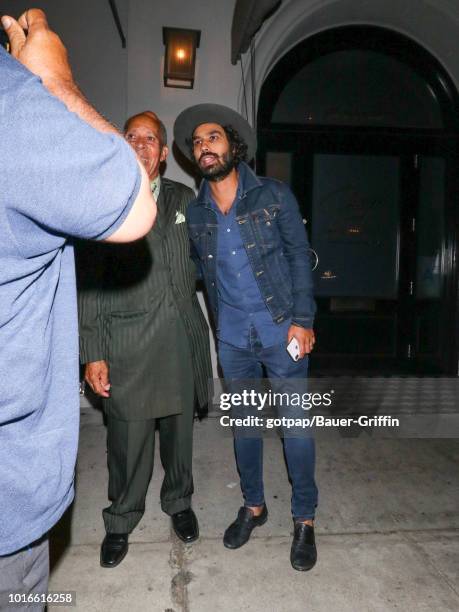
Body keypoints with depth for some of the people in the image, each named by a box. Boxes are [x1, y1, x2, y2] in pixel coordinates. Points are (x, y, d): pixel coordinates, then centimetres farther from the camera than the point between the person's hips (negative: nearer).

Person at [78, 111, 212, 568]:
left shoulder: (184, 199, 10)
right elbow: (88, 284, -2)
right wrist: (92, 353, -7)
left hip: (181, 341, 3)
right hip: (127, 346, -3)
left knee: (179, 432, 16)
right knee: (128, 441, 6)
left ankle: (179, 503, 40)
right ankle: (120, 522, 31)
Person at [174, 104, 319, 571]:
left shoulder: (273, 194, -3)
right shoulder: (194, 212, 5)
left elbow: (300, 256, -4)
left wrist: (302, 319, -10)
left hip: (281, 329, -3)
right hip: (232, 337, 3)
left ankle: (304, 519, 23)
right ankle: (253, 506, 35)